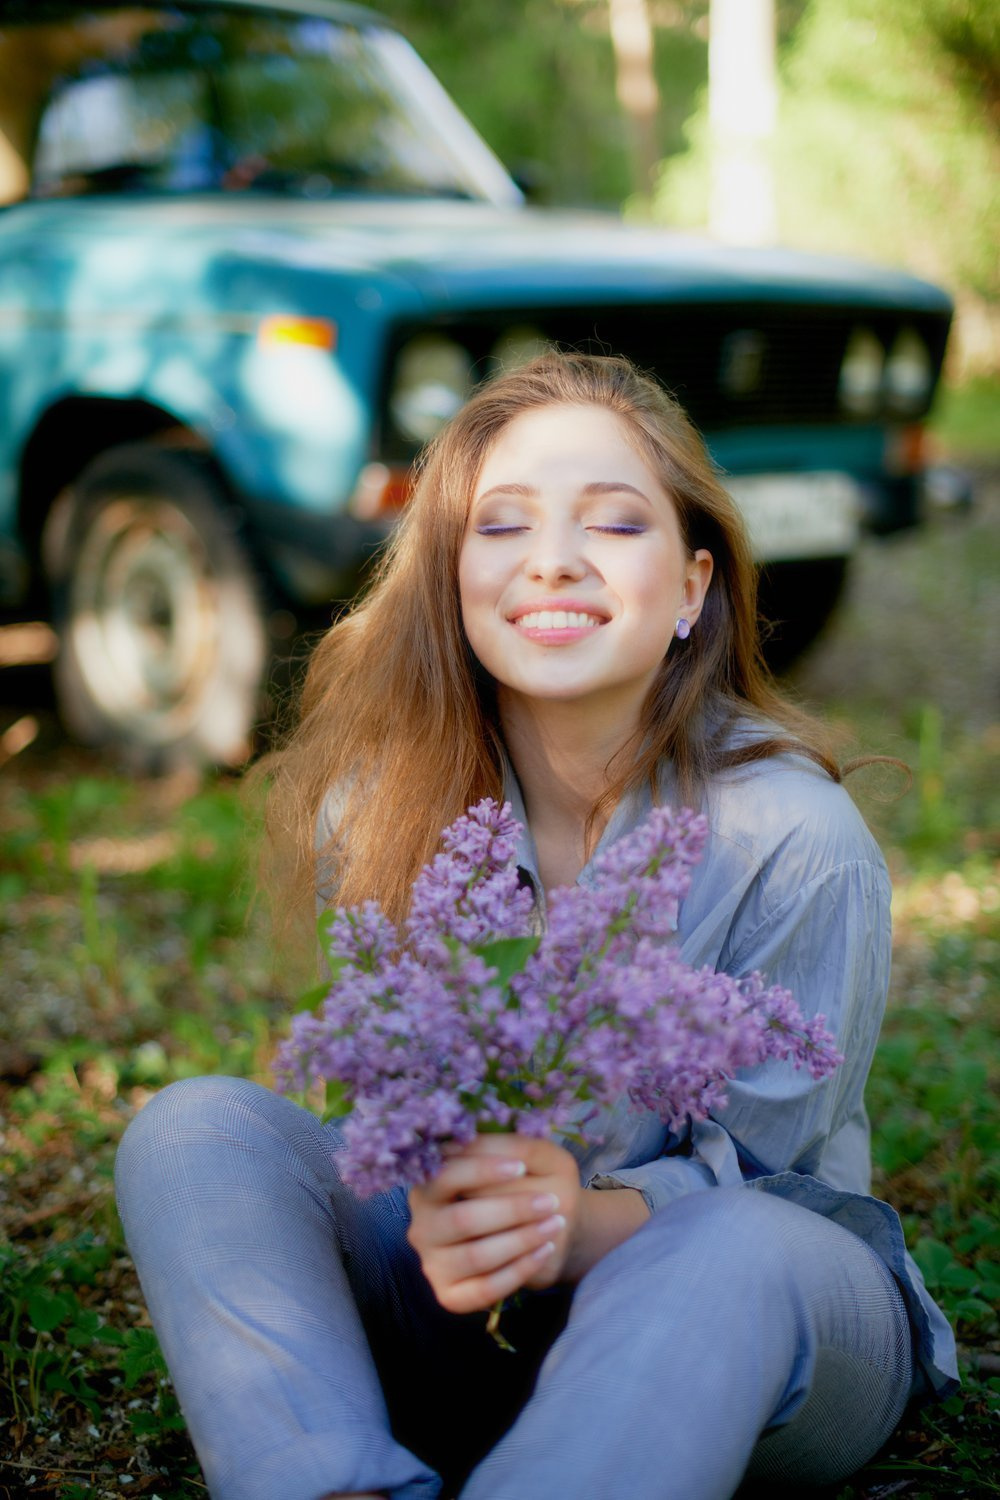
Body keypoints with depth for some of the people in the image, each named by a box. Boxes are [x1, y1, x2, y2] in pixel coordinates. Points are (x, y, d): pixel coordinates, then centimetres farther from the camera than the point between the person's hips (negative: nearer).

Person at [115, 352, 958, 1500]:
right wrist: (446, 1208, -31)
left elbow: (752, 1173, -14)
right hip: (479, 1322, 3)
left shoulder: (796, 841, -19)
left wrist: (583, 1219, -37)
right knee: (195, 1130, -21)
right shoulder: (380, 808, -9)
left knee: (729, 1256, -39)